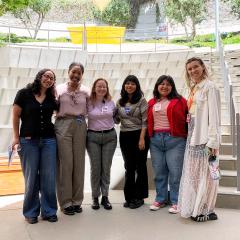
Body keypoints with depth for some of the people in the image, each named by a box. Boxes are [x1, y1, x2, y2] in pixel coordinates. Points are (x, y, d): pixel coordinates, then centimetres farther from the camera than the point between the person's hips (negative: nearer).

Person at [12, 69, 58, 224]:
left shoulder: (52, 98, 9)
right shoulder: (24, 94, 0)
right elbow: (16, 115, 1)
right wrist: (16, 137, -5)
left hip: (49, 140, 3)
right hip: (28, 141, -3)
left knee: (49, 177, 3)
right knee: (31, 178, 3)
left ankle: (49, 211, 16)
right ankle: (31, 212, 18)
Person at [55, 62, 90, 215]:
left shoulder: (86, 91, 7)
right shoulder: (59, 89, 3)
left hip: (80, 126, 2)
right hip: (63, 126, -2)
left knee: (79, 163, 3)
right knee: (65, 163, -3)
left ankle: (77, 200, 15)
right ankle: (65, 202, 8)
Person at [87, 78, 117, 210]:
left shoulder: (111, 102, 5)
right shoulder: (89, 103, -3)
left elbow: (115, 117, 19)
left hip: (110, 136, 2)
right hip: (93, 136, -2)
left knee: (106, 168, 5)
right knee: (95, 168, 3)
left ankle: (105, 197, 14)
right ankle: (95, 197, 14)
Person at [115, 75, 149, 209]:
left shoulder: (141, 101, -4)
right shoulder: (120, 102, 10)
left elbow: (145, 121, -8)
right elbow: (116, 119, 12)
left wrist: (142, 138, -15)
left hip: (139, 135, -4)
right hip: (125, 136, 4)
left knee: (140, 166, 4)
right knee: (129, 167, 10)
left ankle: (139, 197, 14)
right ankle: (130, 197, 19)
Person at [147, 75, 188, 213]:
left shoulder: (179, 101, 1)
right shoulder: (151, 103, 13)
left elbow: (188, 118, -4)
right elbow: (148, 121, 15)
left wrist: (187, 135, -14)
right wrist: (149, 136, 6)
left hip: (174, 139, -4)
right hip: (155, 140, 4)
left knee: (175, 172, -1)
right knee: (159, 172, 11)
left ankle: (176, 202, 12)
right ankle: (160, 199, 24)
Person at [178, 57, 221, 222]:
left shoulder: (209, 87, -8)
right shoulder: (194, 88, 16)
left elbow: (214, 116, -14)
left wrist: (213, 141, -19)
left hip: (204, 137, -8)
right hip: (193, 136, 8)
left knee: (205, 172, -1)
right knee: (193, 173, 13)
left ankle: (207, 211, 11)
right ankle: (195, 208, 24)